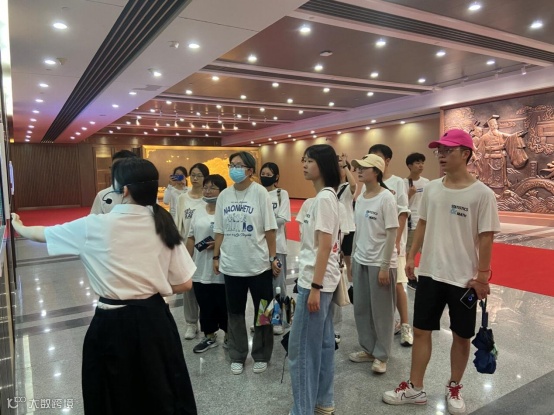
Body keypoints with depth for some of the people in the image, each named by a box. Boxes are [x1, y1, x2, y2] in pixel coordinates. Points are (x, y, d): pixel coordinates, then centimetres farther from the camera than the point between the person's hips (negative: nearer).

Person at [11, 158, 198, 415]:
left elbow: (46, 234, 7)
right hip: (154, 318, 3)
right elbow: (184, 284, -4)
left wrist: (18, 226, 28)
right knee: (163, 392, 21)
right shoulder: (163, 224, -6)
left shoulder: (96, 227, -13)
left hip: (114, 324, -2)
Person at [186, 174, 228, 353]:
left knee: (224, 305, 9)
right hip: (200, 270, 5)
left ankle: (228, 335, 29)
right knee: (205, 306, 15)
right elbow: (191, 239, 12)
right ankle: (209, 336, 32)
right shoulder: (197, 213, 9)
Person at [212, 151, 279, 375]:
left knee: (262, 312, 11)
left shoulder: (260, 192, -8)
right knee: (235, 312, 15)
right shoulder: (224, 195, 3)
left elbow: (270, 229, -8)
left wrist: (273, 258, -8)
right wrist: (216, 257, 8)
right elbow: (219, 231, 8)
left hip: (258, 263, -3)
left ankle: (261, 356, 28)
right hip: (231, 264, 4)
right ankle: (237, 356, 31)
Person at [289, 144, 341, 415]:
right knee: (323, 342, 17)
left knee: (301, 347, 0)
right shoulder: (323, 197, 12)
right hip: (321, 280, 10)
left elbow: (325, 245, -21)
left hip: (315, 280, -10)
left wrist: (314, 287, -20)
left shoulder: (324, 197, -17)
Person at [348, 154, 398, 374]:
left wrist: (385, 266, -15)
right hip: (360, 261, 7)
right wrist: (354, 258, 11)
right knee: (361, 308, 13)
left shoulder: (386, 198, -14)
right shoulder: (360, 198, 6)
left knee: (381, 311, 6)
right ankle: (368, 349, 31)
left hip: (380, 263, -6)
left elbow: (391, 234, -14)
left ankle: (381, 355, 22)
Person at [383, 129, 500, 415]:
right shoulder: (431, 188, 1)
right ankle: (415, 388, 26)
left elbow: (486, 237, -10)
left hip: (464, 279, -4)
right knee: (421, 330, 10)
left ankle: (454, 388, 35)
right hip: (430, 274, 4)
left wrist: (482, 276, -10)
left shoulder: (482, 194, -12)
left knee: (461, 336, 13)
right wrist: (411, 256, 8)